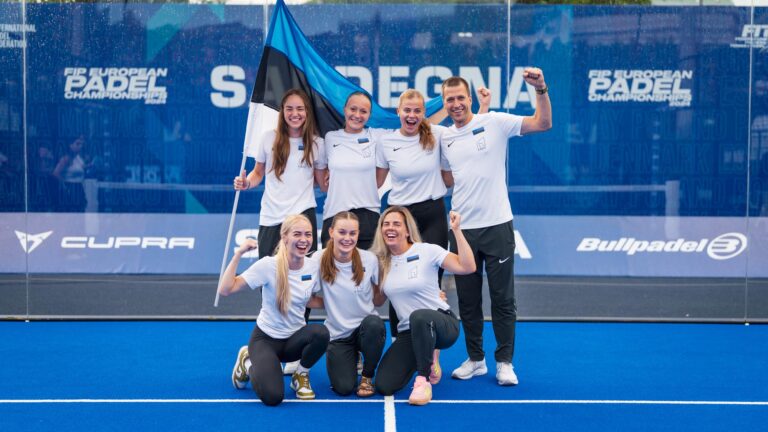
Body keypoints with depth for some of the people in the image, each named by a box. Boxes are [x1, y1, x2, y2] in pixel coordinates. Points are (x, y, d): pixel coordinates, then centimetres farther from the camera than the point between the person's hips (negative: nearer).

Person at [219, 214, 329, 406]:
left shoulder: (314, 266, -7)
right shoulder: (269, 265, -20)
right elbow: (225, 290, -25)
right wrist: (238, 253, -29)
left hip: (295, 337, 4)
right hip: (266, 338, -3)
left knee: (321, 333, -32)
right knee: (272, 396, -25)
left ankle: (301, 375, 0)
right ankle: (248, 362, 10)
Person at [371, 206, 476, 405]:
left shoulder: (427, 251, -8)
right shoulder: (381, 262, 6)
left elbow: (467, 267, -19)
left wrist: (456, 230, -24)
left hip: (441, 324, -5)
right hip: (408, 333, 5)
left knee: (419, 316, -42)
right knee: (384, 386, -12)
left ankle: (423, 380, -21)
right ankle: (427, 361, 19)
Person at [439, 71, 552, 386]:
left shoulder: (494, 123, -4)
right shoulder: (444, 138, 9)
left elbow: (543, 123, -9)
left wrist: (540, 89, -21)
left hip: (496, 226, -4)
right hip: (461, 228, 4)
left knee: (503, 299, 4)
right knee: (467, 300, 11)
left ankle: (504, 362, 15)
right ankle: (475, 360, 24)